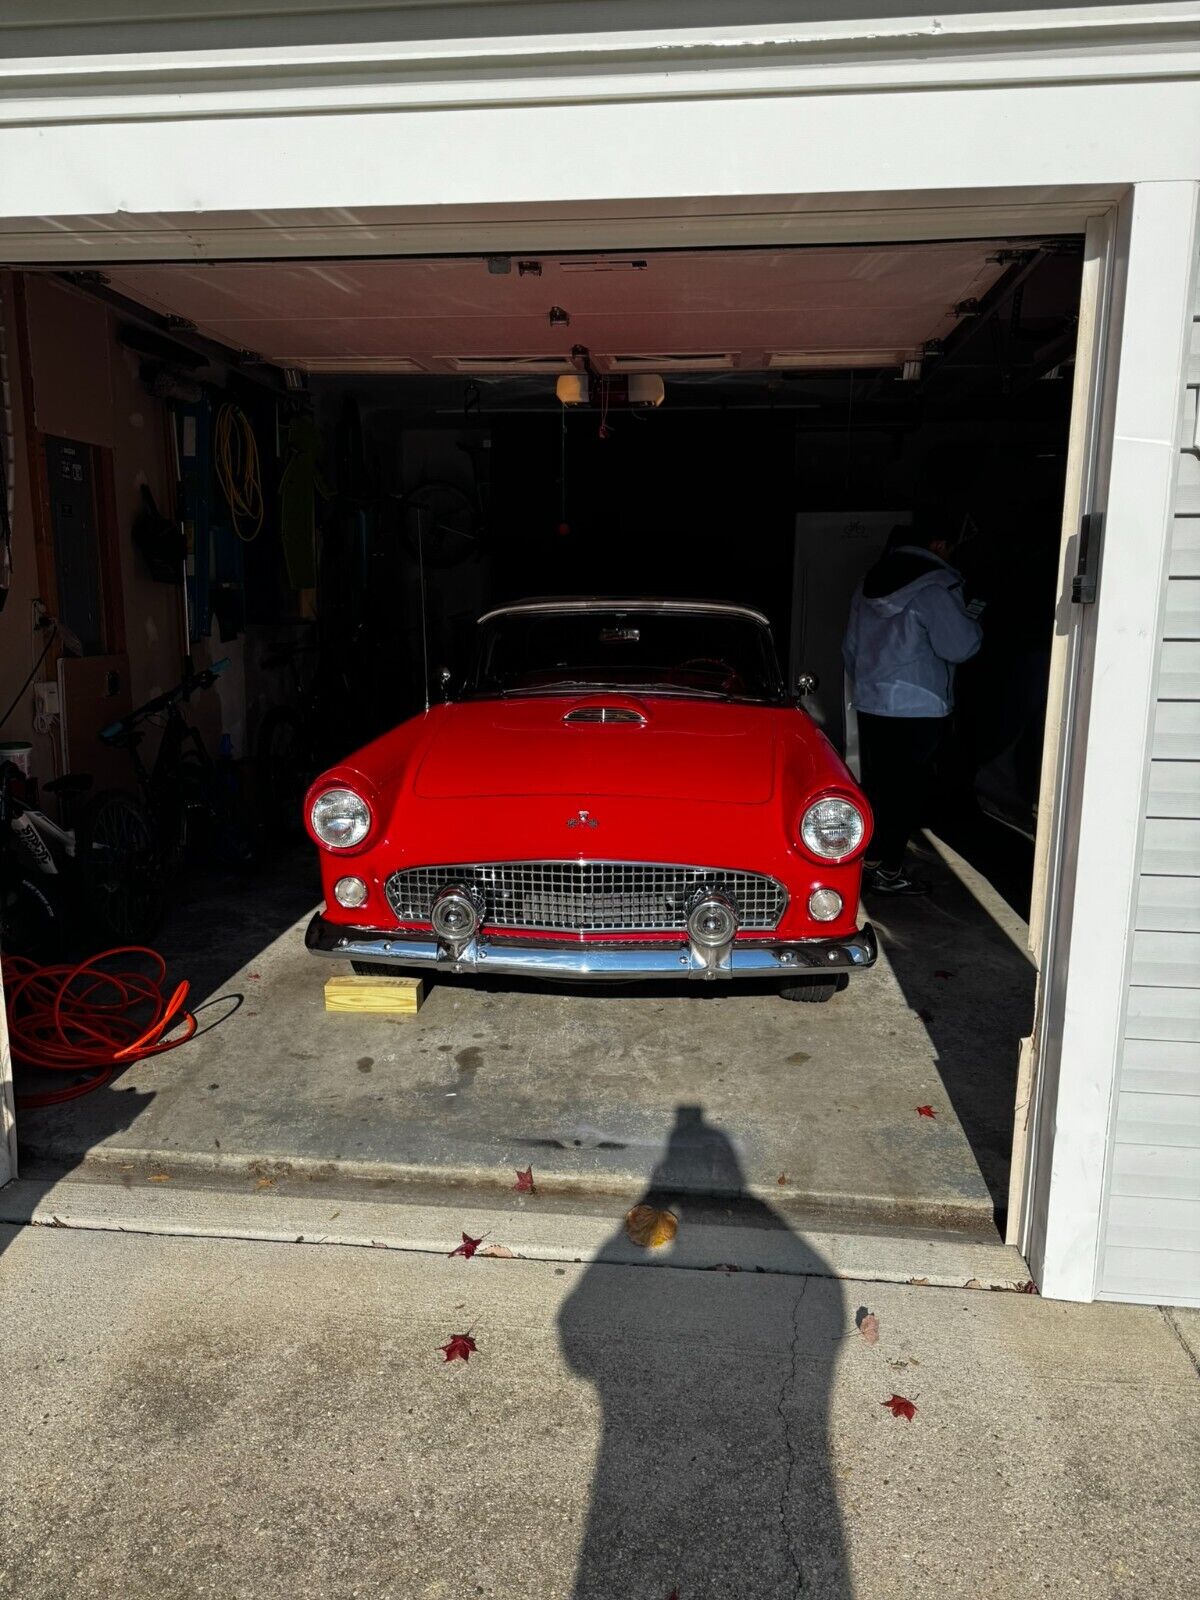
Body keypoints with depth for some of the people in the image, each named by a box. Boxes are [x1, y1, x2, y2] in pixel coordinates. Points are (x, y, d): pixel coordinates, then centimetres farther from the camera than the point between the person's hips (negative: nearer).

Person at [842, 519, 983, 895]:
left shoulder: (870, 582, 13)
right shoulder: (936, 585, -13)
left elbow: (850, 647, 19)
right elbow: (958, 646, -18)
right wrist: (972, 620, 2)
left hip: (869, 704, 8)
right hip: (918, 709, -7)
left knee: (876, 785, 14)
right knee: (907, 790, 1)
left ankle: (869, 861, 22)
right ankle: (888, 871, 5)